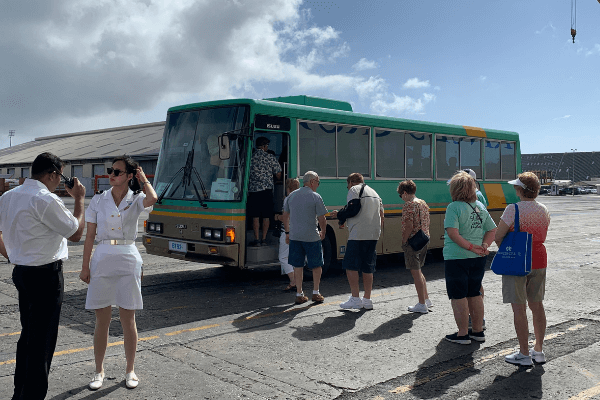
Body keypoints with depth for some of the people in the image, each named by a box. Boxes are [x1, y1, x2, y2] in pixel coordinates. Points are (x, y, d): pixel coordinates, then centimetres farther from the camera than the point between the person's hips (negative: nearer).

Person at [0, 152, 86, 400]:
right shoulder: (46, 200, -19)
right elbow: (76, 233, -10)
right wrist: (79, 199, -1)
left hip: (21, 273, 9)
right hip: (46, 276, -9)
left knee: (27, 334, 20)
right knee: (42, 341, 1)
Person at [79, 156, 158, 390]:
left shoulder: (135, 200, -1)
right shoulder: (98, 200, 5)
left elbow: (152, 198, -26)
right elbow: (90, 235, 6)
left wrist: (144, 179, -8)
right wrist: (85, 266, 3)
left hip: (128, 261, -1)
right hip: (102, 260, 2)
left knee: (128, 319, 6)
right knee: (102, 320, 7)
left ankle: (130, 370, 20)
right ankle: (99, 371, 22)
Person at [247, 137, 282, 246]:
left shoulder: (250, 157, 4)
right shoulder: (271, 158, 2)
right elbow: (278, 175, 3)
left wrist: (247, 189, 16)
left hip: (253, 189, 1)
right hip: (267, 189, 0)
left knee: (255, 216, 3)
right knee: (266, 216, 7)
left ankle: (256, 240, 2)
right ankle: (264, 239, 7)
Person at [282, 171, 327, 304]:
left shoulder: (292, 195, 8)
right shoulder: (316, 197, -8)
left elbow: (285, 216, 13)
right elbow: (322, 219, -8)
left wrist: (287, 233, 22)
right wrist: (323, 232, 9)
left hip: (294, 236, 4)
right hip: (311, 237, -4)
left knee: (298, 265, 10)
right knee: (317, 265, 11)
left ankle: (299, 294, 11)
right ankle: (316, 293, 13)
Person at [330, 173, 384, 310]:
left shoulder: (354, 190, -1)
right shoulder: (374, 192, 23)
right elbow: (381, 215, 19)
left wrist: (339, 215, 2)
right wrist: (378, 231, 24)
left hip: (358, 235, -8)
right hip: (374, 235, 8)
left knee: (350, 265, -2)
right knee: (368, 268, 11)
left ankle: (355, 299, -5)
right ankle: (367, 300, 12)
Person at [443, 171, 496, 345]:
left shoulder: (454, 207, -14)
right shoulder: (480, 206, 8)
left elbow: (453, 233, -24)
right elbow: (492, 230, 10)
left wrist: (470, 246, -18)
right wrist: (484, 245, -2)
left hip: (456, 257, -7)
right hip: (478, 259, 7)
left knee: (458, 296, 3)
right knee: (474, 294, 18)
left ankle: (463, 334, 8)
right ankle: (478, 331, 26)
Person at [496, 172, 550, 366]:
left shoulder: (514, 209, -15)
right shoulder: (544, 210, 6)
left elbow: (498, 236, -13)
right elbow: (541, 236, 16)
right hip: (539, 260, 7)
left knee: (519, 308, 0)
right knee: (537, 305, 15)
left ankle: (524, 354, 6)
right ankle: (539, 350, 24)